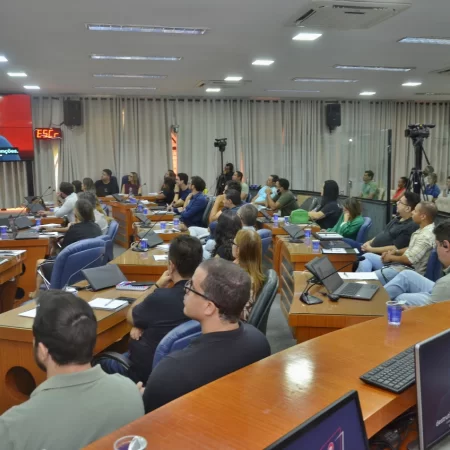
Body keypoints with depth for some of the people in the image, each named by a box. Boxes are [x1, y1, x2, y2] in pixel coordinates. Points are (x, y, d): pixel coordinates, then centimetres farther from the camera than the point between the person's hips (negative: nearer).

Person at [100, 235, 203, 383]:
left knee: (100, 361, 18)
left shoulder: (160, 298, -32)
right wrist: (142, 326, -7)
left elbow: (130, 317, -7)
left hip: (147, 372, -6)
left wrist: (157, 285, -6)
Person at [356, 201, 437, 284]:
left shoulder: (426, 236, -22)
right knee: (367, 257, 7)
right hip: (402, 264, 11)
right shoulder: (423, 230, 9)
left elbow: (410, 259, -25)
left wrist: (391, 257, -8)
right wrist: (395, 251, 6)